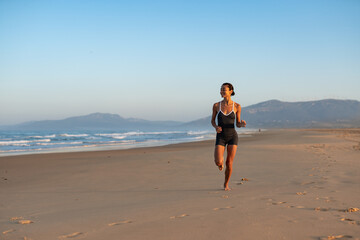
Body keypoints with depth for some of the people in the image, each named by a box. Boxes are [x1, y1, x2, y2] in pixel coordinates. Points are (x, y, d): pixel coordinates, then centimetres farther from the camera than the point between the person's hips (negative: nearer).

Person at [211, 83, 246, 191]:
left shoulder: (237, 106, -2)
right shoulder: (216, 105, -1)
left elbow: (238, 124, 6)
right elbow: (212, 121, 10)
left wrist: (242, 124, -18)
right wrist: (216, 127, -13)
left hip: (232, 136, 0)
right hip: (221, 137, 0)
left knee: (229, 163, -3)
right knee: (218, 163, -15)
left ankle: (226, 184, 22)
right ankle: (220, 162, 25)